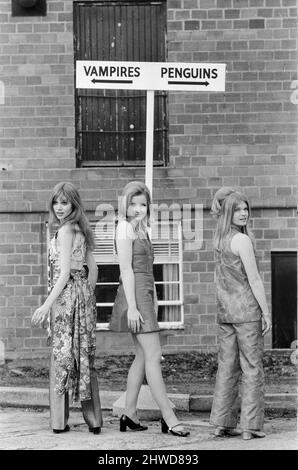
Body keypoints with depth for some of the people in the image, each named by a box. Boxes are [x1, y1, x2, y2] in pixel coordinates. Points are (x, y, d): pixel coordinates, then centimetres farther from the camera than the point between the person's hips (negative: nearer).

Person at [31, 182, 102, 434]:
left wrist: (47, 305, -17)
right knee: (84, 357, 10)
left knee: (62, 356, -3)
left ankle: (60, 420, 0)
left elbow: (64, 273, -16)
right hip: (84, 295, 8)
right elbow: (93, 268, 17)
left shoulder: (65, 231, -11)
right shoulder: (80, 230, 14)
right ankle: (93, 418, 12)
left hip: (67, 294, -8)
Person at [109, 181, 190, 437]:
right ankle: (169, 418, -9)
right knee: (153, 356, -10)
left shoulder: (141, 229, 19)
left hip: (145, 295, 10)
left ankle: (129, 415, 16)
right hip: (135, 294, -9)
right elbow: (126, 270, -14)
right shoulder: (125, 227, -9)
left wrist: (153, 300, 16)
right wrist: (131, 307, -18)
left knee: (143, 357, 11)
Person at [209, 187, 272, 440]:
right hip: (246, 308, -7)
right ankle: (250, 426, 0)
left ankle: (222, 423, 12)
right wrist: (266, 312, -9)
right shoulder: (242, 240, -13)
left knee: (227, 366, 10)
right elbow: (254, 279, -12)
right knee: (252, 367, -1)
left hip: (225, 310, 7)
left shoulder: (218, 238, 9)